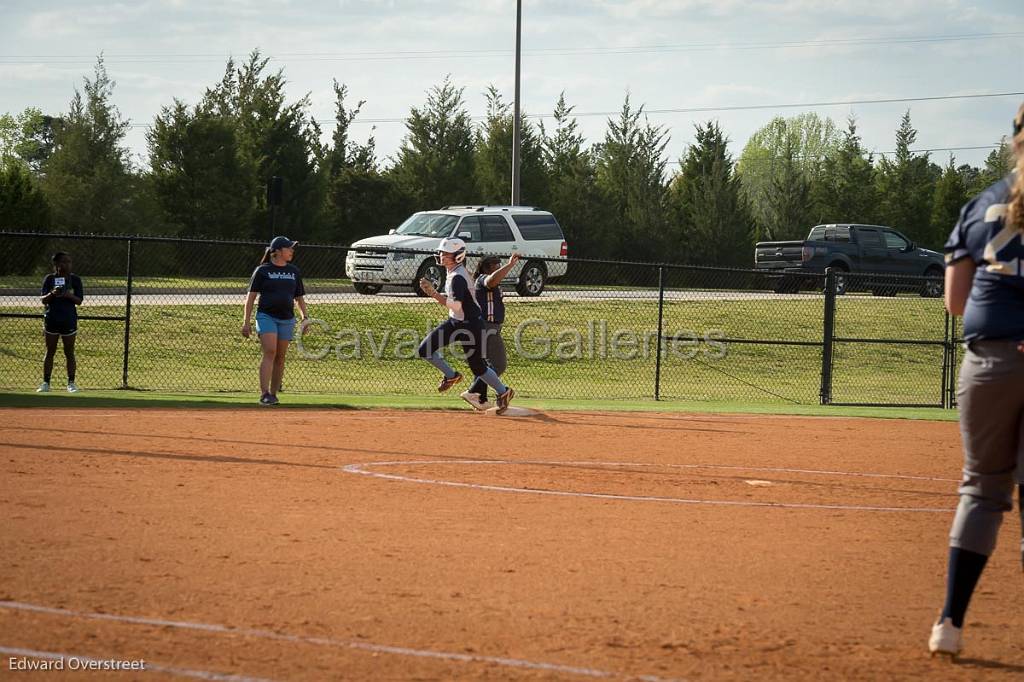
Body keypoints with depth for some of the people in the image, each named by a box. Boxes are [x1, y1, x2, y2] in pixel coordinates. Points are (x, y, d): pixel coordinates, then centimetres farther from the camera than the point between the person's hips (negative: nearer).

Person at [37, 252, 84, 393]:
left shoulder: (75, 279, 2)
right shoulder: (49, 279, 2)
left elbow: (79, 301, -1)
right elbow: (43, 300, 0)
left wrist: (69, 295, -20)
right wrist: (52, 294, -20)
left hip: (69, 321, 0)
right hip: (51, 320, 0)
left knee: (69, 353, 3)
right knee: (50, 352, 4)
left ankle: (71, 383, 8)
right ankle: (45, 383, 8)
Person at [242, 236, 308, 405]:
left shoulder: (294, 271, 14)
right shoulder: (262, 270, 1)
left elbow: (299, 297, 20)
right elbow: (251, 296, 0)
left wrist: (304, 317, 5)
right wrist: (246, 321, -7)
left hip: (287, 319, 5)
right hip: (266, 316, -5)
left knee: (280, 357, 5)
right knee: (270, 352, -18)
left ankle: (273, 393, 14)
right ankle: (264, 394, -24)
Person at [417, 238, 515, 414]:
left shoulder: (458, 277, -23)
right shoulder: (452, 273, 7)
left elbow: (455, 306, -30)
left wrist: (433, 293, -27)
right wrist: (432, 292, -3)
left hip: (470, 325, -9)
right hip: (455, 322, 9)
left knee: (478, 366, 0)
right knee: (425, 350, 2)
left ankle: (503, 391, 20)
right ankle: (451, 376, 19)